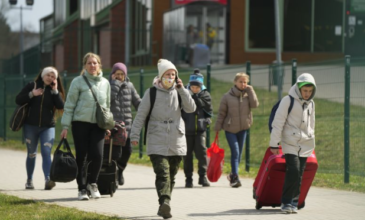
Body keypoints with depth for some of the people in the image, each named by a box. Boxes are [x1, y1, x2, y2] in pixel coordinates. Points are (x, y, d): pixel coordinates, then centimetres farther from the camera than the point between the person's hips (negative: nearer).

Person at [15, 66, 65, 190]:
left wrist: (55, 91, -14)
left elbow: (61, 106, -9)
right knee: (31, 154, 9)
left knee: (46, 153, -14)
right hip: (30, 126, 0)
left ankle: (48, 180, -26)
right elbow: (18, 100, -4)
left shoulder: (55, 91, 5)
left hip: (48, 127, 0)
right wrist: (31, 94, -17)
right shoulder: (32, 86, 2)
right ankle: (29, 180, 21)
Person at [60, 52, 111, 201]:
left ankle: (92, 183, 12)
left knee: (97, 155, -11)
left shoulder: (105, 83, 10)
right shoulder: (78, 82, -2)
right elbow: (69, 105, -2)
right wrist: (65, 126, -7)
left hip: (98, 125, 2)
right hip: (81, 123, -2)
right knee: (81, 156, 0)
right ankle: (82, 188, 11)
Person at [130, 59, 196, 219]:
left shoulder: (178, 92, 8)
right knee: (162, 173, -18)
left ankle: (164, 206, 17)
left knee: (171, 175, 7)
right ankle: (165, 202, -32)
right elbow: (141, 114, 0)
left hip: (176, 141, 3)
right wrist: (135, 134, -6)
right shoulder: (152, 92, 1)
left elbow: (191, 108, -5)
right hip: (157, 141, -3)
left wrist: (182, 90, -12)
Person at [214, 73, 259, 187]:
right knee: (235, 152, -13)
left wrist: (250, 90, -13)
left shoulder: (248, 94, 2)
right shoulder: (227, 96, -4)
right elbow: (221, 113, -1)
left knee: (239, 153, 9)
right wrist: (217, 127, -2)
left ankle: (233, 175, 23)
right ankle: (235, 177, -14)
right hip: (230, 128, -3)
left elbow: (255, 104, -16)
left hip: (243, 128, 3)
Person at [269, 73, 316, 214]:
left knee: (299, 175, 2)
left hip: (305, 145, 5)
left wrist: (311, 141, 24)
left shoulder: (310, 103, 13)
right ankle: (286, 202, -9)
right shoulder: (288, 101, -6)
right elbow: (278, 123, -6)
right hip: (290, 143, -5)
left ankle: (293, 203, 9)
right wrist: (274, 144, -8)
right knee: (293, 171, -17)